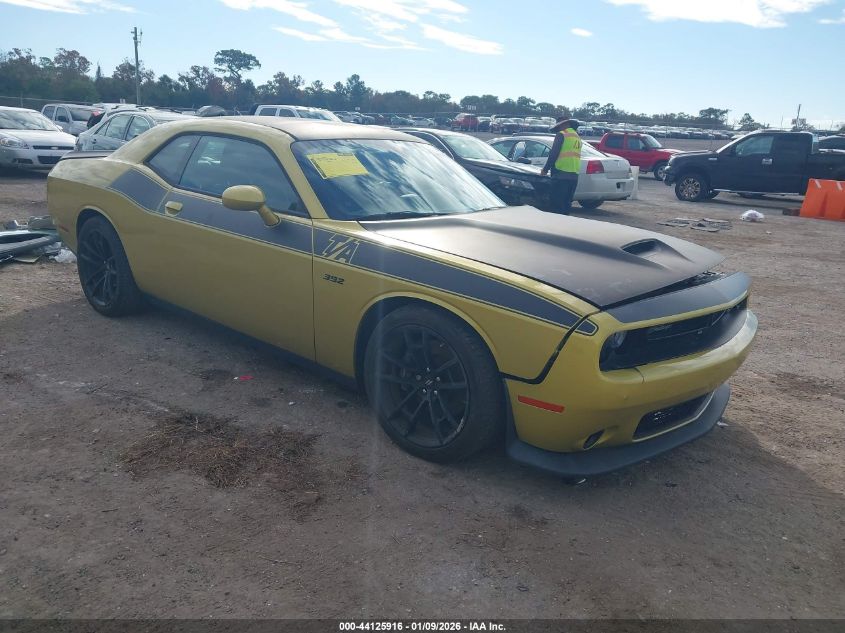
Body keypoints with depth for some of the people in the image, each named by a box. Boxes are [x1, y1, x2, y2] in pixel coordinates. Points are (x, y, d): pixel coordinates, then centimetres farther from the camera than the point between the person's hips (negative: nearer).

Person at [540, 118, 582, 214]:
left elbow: (553, 154, -10)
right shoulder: (577, 137, 21)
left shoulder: (561, 135, -5)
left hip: (561, 174, -8)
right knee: (567, 204, 13)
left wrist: (545, 169, -2)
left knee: (556, 204, -7)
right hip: (574, 175, 8)